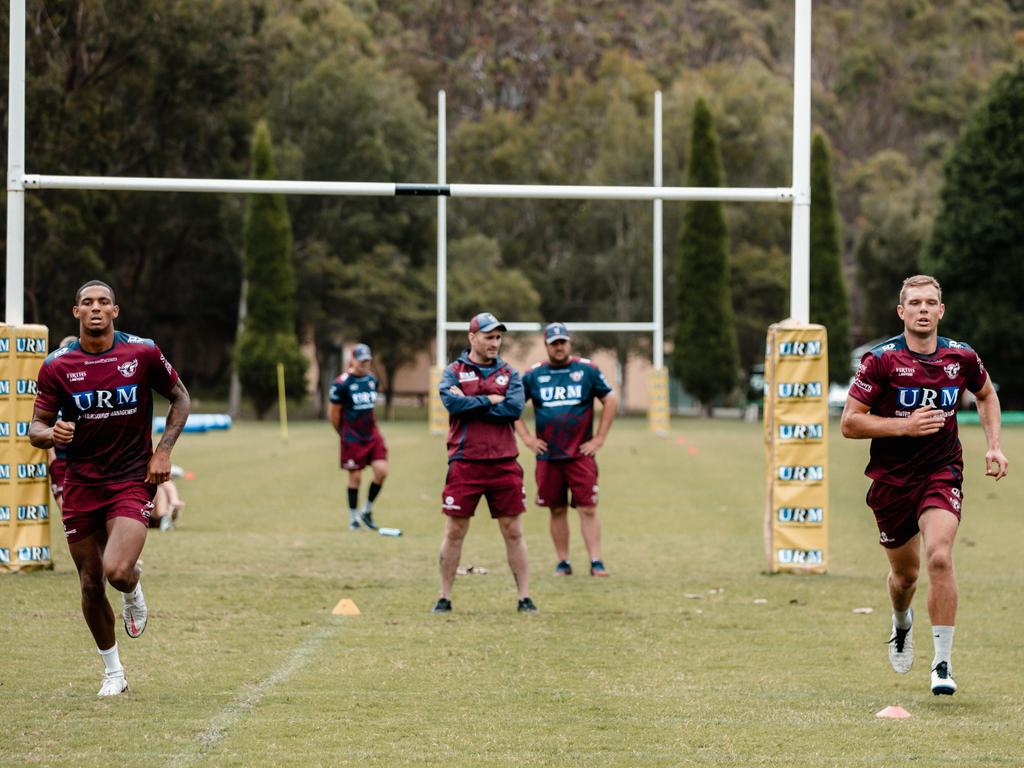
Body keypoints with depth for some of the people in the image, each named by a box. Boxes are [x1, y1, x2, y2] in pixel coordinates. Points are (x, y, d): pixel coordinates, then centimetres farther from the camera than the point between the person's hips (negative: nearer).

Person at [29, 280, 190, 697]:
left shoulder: (142, 352, -4)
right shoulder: (57, 366, -3)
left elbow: (180, 397, 10)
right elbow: (36, 429, 0)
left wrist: (164, 450, -2)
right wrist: (52, 434, -25)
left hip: (132, 479, -2)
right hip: (80, 485, 2)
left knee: (116, 571, -23)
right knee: (91, 585, 6)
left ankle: (134, 588, 16)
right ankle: (112, 672, 26)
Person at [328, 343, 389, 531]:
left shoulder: (372, 380, 7)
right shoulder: (342, 383, -12)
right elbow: (333, 412, -5)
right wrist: (343, 433, 5)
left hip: (371, 434, 5)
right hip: (352, 438, -5)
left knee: (381, 471, -6)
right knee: (355, 477, 0)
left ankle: (367, 511, 13)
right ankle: (353, 519, 15)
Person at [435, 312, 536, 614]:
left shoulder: (509, 373, 9)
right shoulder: (454, 372, 5)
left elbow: (515, 408, -8)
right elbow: (452, 402, -15)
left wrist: (470, 404, -9)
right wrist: (491, 400, -9)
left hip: (504, 464, 2)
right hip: (465, 463, -2)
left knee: (513, 532, 4)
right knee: (454, 532, 3)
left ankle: (524, 597, 9)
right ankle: (444, 597, 11)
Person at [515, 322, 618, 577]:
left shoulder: (587, 370, 2)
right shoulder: (534, 374, 6)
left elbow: (610, 400, 6)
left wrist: (599, 438, 1)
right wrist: (526, 437, 4)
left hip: (581, 454, -2)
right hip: (547, 456, 2)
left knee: (587, 509, -6)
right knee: (557, 510, 6)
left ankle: (596, 562, -5)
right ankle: (563, 563, 13)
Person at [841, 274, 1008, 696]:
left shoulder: (962, 357, -2)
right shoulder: (881, 360, -10)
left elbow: (987, 395, 20)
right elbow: (850, 423, -10)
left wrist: (994, 446, 9)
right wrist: (904, 425, -21)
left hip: (942, 473, 0)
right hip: (892, 479, 0)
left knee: (939, 557, -23)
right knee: (905, 574, 13)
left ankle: (943, 663, -15)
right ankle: (901, 624, 50)